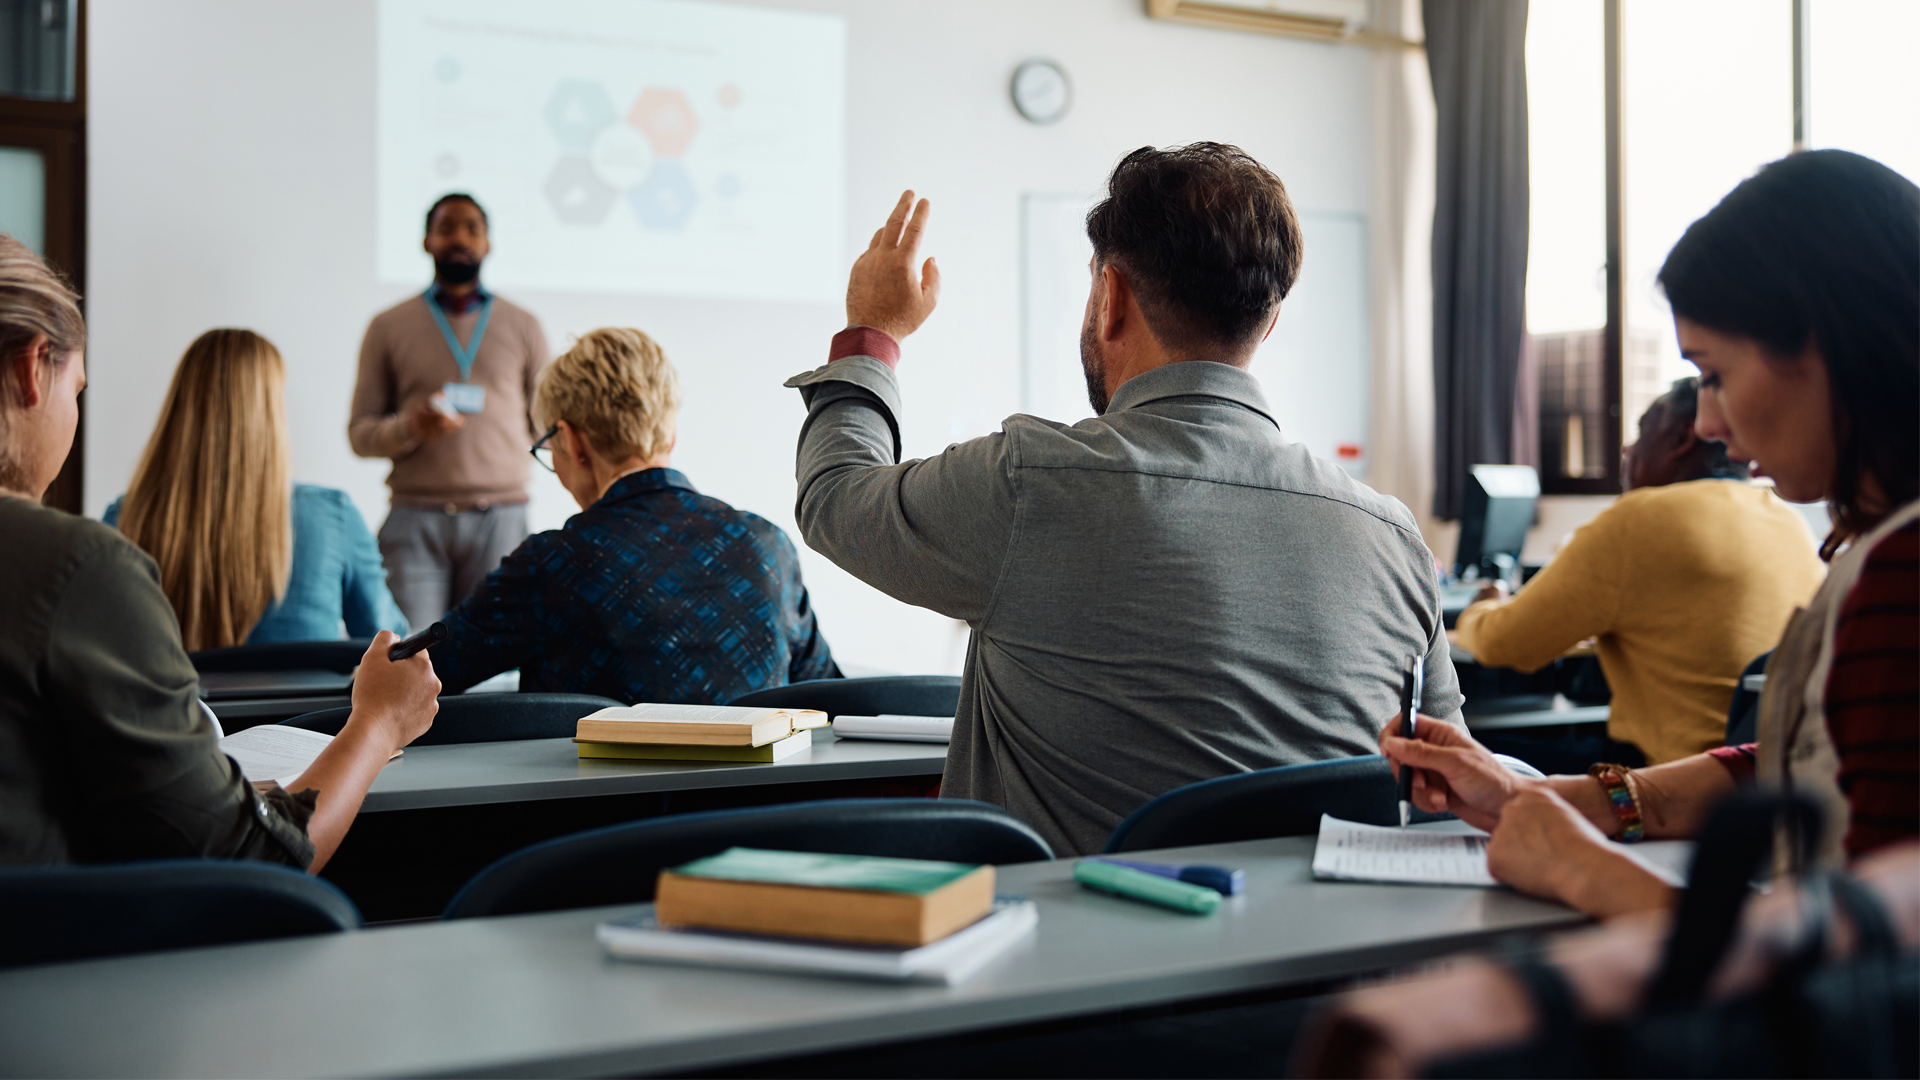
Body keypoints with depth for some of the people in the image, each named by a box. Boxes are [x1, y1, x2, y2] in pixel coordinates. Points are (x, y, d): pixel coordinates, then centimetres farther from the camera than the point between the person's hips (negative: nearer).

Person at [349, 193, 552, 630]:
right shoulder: (389, 327, 13)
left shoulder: (523, 326, 15)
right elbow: (359, 433, 9)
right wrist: (410, 427, -11)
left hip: (498, 516, 1)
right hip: (416, 516, 0)